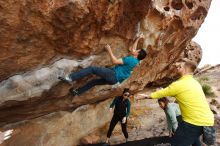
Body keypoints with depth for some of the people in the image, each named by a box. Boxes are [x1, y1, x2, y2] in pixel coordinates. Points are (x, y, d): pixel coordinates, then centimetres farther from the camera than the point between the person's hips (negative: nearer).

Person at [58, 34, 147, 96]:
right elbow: (133, 49, 30)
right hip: (114, 79, 10)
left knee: (92, 69, -15)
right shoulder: (135, 60, 13)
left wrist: (109, 50, -15)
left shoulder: (130, 59, -16)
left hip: (113, 75, -10)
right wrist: (138, 39, 29)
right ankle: (77, 92, 30)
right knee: (94, 81, 19)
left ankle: (70, 78, -19)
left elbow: (115, 61, -21)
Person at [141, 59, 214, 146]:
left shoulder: (179, 84, -16)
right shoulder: (195, 82, 11)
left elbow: (160, 93, -3)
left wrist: (148, 96, 13)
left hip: (195, 122, -9)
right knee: (193, 137, 34)